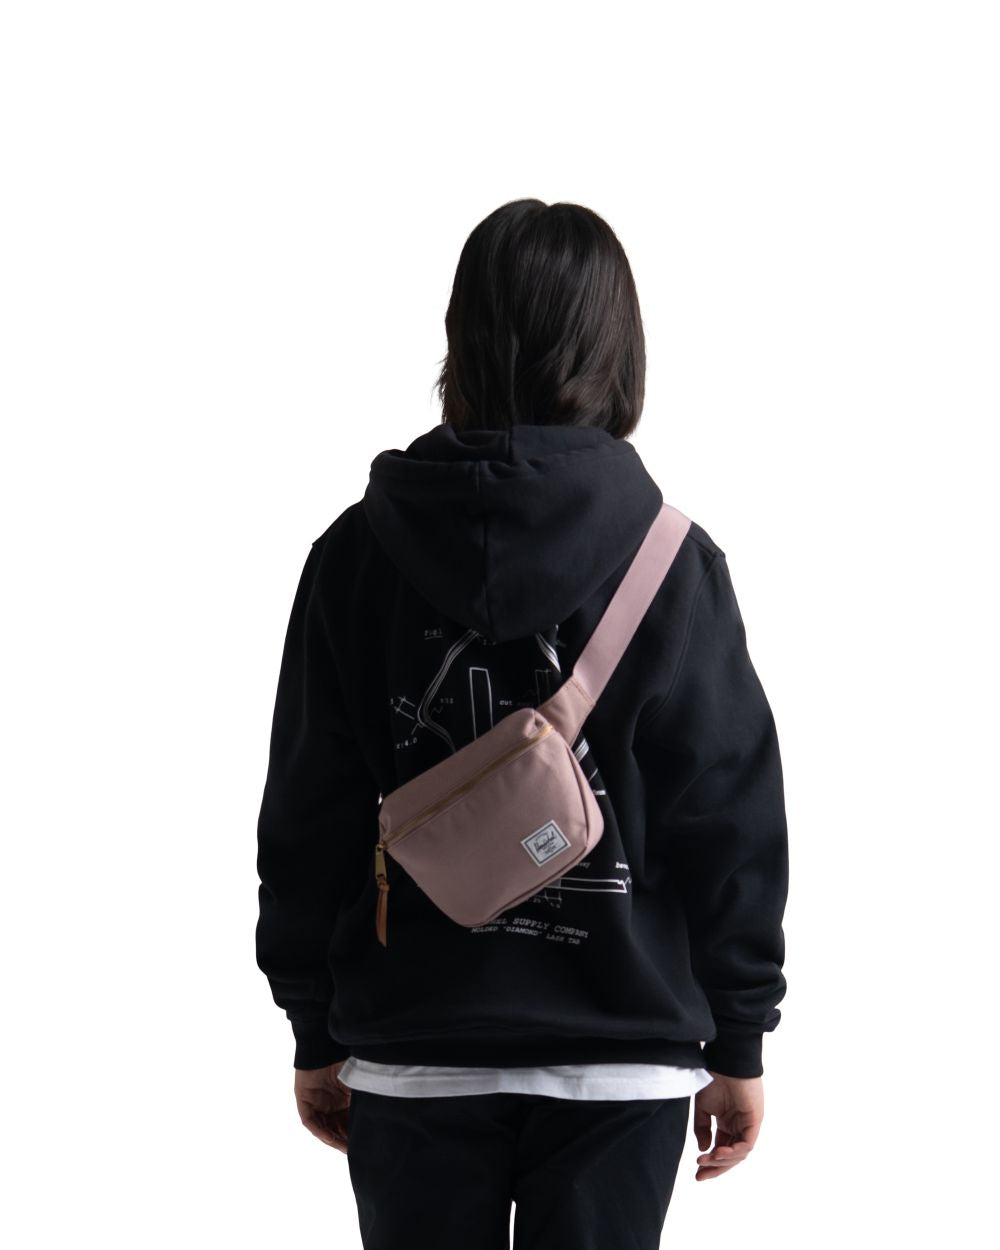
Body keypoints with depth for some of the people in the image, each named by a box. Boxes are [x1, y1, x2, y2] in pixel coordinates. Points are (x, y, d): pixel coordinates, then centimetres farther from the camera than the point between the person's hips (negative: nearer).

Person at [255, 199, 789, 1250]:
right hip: (620, 1053, -1)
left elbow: (307, 814, 1)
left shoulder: (359, 553, -3)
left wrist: (316, 1034, 10)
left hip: (413, 1054, 1)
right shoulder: (674, 562, -7)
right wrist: (738, 1046, 5)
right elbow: (732, 817, -5)